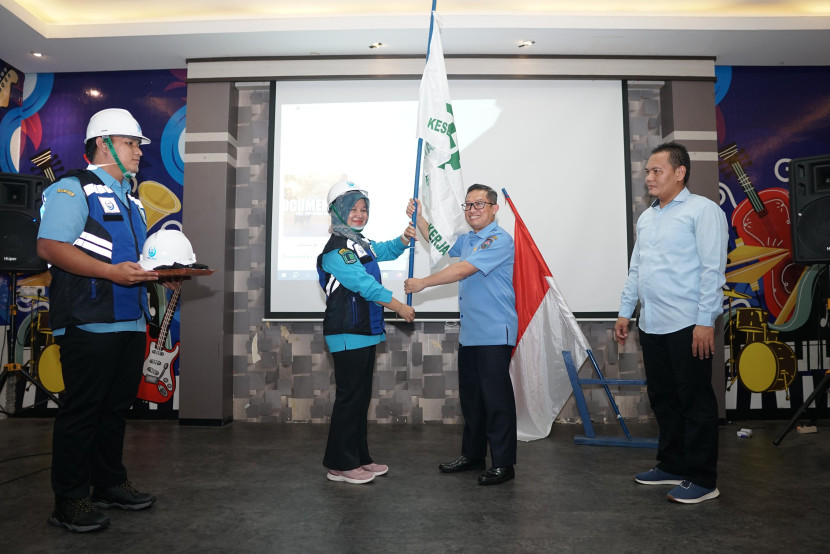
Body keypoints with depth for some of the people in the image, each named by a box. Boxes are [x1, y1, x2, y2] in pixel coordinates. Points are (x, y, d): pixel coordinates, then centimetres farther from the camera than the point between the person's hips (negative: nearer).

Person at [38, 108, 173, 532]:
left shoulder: (130, 199, 23)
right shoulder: (72, 188, -4)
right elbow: (50, 246, -16)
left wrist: (160, 272, 7)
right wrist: (112, 271, -25)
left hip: (131, 322, 9)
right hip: (89, 323, -8)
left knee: (117, 407, 15)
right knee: (80, 412, 0)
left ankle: (111, 485, 28)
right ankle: (70, 502, 11)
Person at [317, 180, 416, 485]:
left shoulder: (361, 243, 15)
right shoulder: (336, 250, -14)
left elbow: (387, 250, 29)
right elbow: (365, 284, -20)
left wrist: (404, 238, 8)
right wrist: (399, 307, -15)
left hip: (365, 333, 10)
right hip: (347, 334, -10)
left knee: (361, 397, 14)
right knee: (350, 397, -4)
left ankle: (359, 458, 24)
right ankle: (339, 465, 8)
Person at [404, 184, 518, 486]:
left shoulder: (500, 239, -12)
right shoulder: (466, 240, 16)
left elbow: (463, 269, -19)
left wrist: (423, 283, -13)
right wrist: (418, 218, 26)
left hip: (495, 334, -9)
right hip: (469, 333, 9)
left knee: (496, 397, -2)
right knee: (470, 396, 16)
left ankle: (503, 463, 10)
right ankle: (472, 454, 29)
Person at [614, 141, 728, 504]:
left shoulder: (702, 210, -6)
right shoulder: (646, 218, 17)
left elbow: (712, 270, -13)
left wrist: (705, 322, -18)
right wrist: (625, 311, 15)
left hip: (687, 325, -7)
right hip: (651, 325, 8)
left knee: (695, 402, 1)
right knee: (663, 400, 15)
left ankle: (702, 479, 13)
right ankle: (672, 466, 28)